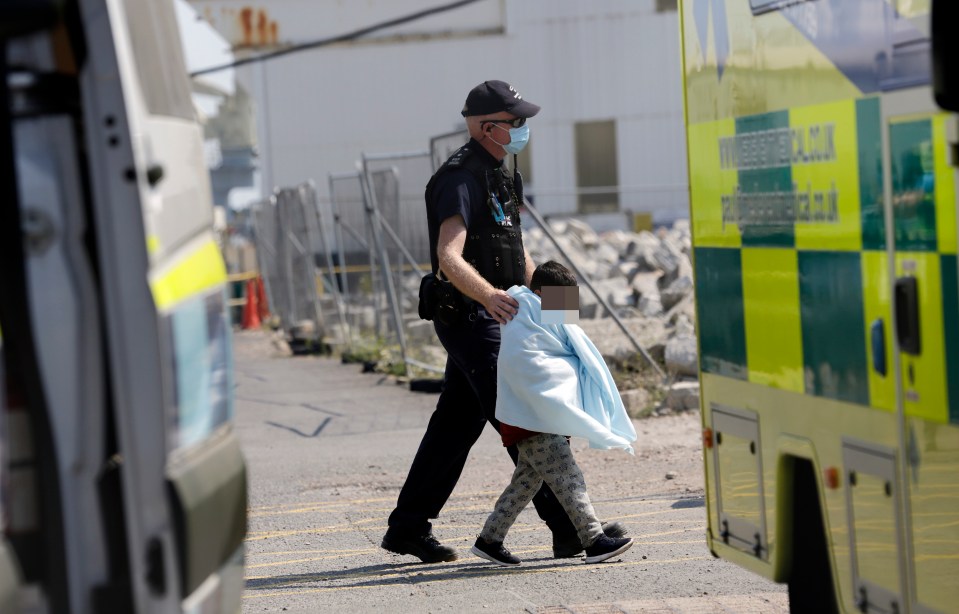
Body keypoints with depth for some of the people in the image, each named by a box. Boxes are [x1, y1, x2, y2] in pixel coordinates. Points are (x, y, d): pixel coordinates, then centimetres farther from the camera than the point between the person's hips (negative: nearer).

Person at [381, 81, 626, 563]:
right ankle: (569, 529, -10)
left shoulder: (496, 174, 17)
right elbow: (450, 258, -28)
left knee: (456, 425, 12)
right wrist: (488, 296, -44)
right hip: (471, 318, -10)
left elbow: (511, 247, 28)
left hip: (490, 316, 10)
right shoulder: (461, 179, -16)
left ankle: (407, 527, 19)